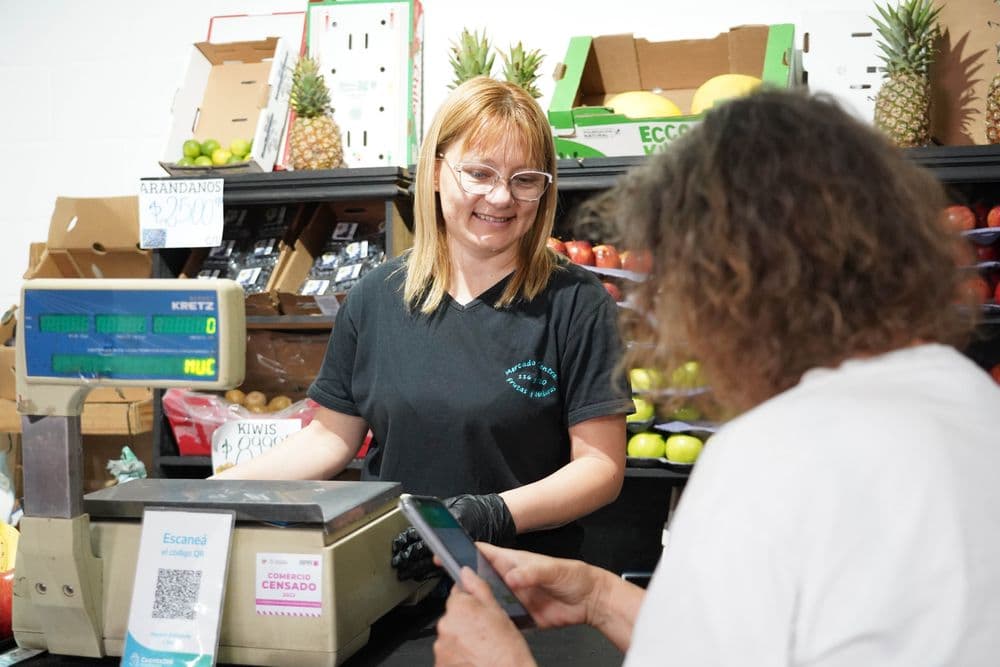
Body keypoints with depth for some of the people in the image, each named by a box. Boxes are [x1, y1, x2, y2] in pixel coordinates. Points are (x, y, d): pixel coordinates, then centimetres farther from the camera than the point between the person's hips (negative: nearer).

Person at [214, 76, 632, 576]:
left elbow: (602, 465, -2)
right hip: (387, 575, 3)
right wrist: (208, 493, 2)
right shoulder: (376, 296, 10)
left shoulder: (575, 303, -1)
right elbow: (331, 436, 14)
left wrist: (497, 515, -18)